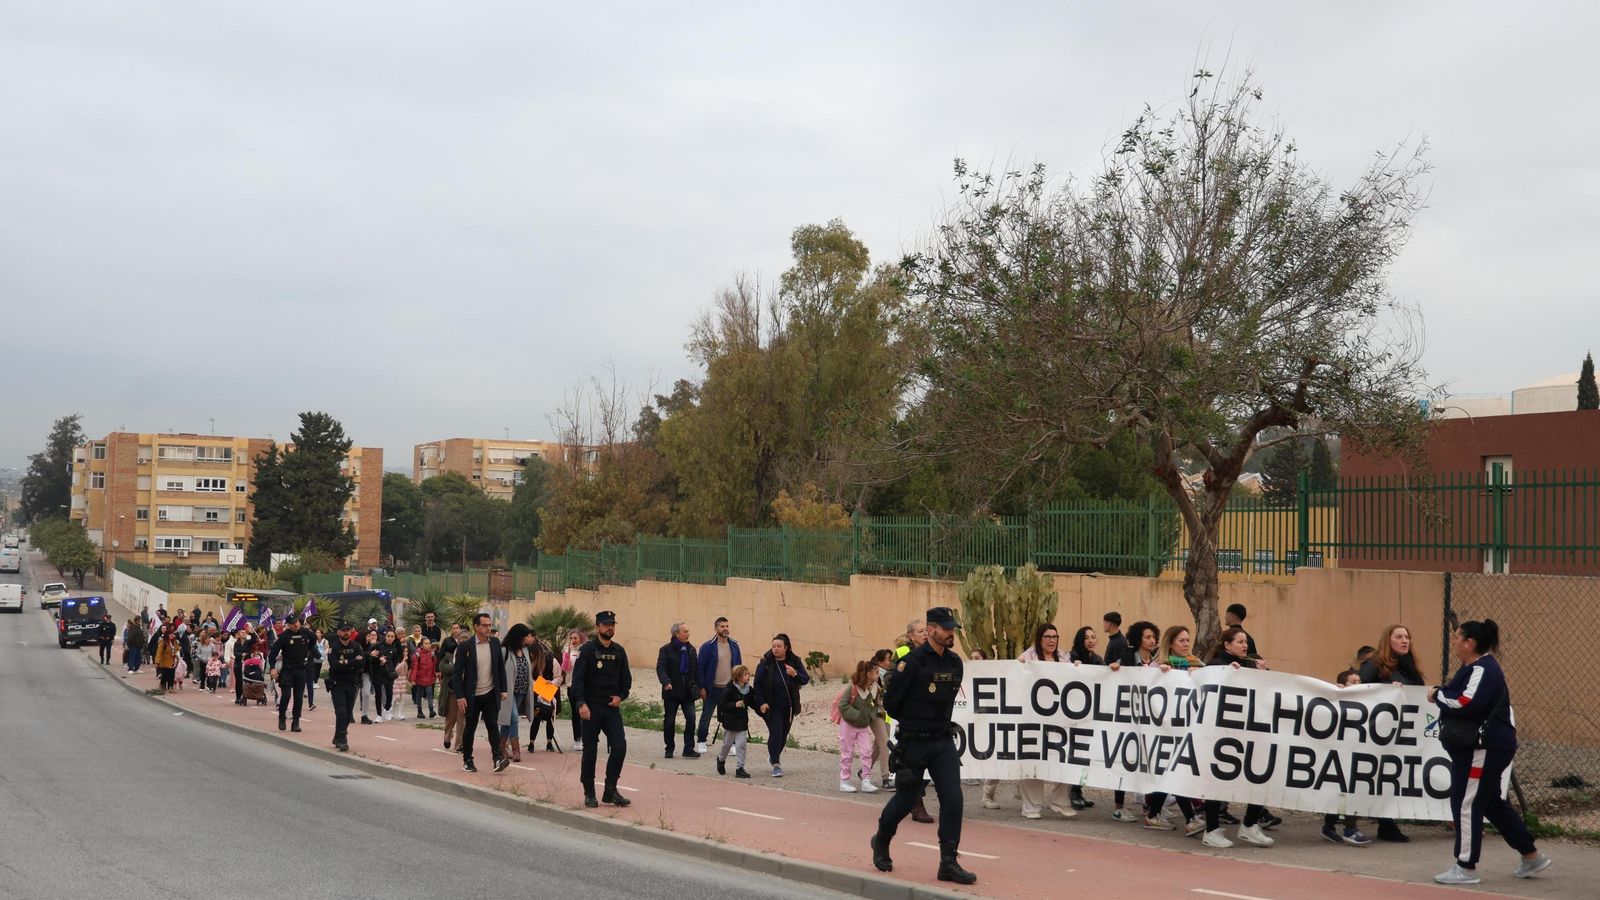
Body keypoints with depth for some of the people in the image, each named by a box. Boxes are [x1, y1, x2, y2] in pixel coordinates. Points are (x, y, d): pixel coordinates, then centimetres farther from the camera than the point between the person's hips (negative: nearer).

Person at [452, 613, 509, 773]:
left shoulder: (495, 643, 2)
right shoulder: (465, 646, -9)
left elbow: (501, 667, 9)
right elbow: (458, 672, -8)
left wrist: (503, 690, 5)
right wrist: (460, 697, -12)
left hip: (491, 694, 2)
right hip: (472, 695, -2)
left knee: (492, 725, -8)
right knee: (470, 728, 9)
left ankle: (498, 758, -15)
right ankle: (467, 760, 20)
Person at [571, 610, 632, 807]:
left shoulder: (619, 651, 10)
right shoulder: (588, 650, -5)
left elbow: (626, 679, 17)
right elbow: (578, 678, -11)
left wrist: (620, 696, -1)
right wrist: (581, 703, -20)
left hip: (612, 708, 4)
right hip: (591, 708, -4)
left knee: (619, 747, -5)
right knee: (590, 750, 2)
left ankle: (611, 791, 8)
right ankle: (589, 794, 12)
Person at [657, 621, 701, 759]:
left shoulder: (691, 649, 10)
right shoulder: (666, 650, -4)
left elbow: (696, 669, 14)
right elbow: (660, 668, -14)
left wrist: (698, 687, 9)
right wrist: (666, 682, -31)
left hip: (688, 691, 3)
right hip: (672, 691, -3)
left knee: (691, 718, -9)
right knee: (669, 721, 6)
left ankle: (689, 749, -4)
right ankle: (669, 749, 20)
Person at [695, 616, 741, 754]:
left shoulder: (734, 645, 4)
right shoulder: (708, 647, -8)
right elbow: (700, 667, -6)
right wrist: (701, 687, -10)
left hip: (729, 688, 3)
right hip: (712, 689, -3)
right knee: (706, 716, 6)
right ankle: (701, 743, 18)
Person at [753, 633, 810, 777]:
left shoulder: (794, 662, -2)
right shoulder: (766, 663, -9)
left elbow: (806, 679, -3)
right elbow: (757, 683, -8)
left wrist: (795, 674, -23)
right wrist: (761, 703, -16)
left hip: (789, 706, 4)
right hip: (772, 706, -4)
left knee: (784, 734, 13)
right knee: (775, 733, -11)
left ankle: (774, 756, 39)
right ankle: (776, 765, -3)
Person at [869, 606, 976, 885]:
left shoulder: (955, 662, 5)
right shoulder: (912, 662, -15)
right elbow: (890, 703, -7)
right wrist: (914, 723, 7)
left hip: (944, 741, 5)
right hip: (914, 744, -5)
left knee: (953, 799, -7)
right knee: (906, 799, 7)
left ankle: (949, 863, -1)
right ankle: (881, 842, 35)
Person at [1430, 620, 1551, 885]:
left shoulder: (1483, 669, -17)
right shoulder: (1473, 667, 17)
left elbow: (1466, 704, -29)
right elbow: (1459, 698, 18)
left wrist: (1437, 695, -17)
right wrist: (1442, 695, 0)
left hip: (1486, 748, -11)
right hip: (1475, 746, 11)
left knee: (1466, 803, -5)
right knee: (1492, 803, 17)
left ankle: (1466, 868, 2)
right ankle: (1531, 856, 25)